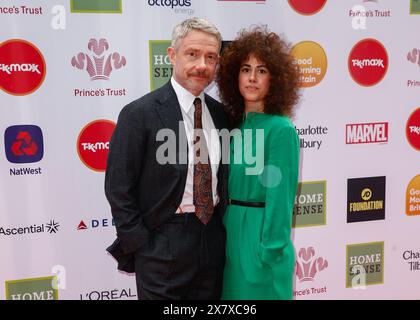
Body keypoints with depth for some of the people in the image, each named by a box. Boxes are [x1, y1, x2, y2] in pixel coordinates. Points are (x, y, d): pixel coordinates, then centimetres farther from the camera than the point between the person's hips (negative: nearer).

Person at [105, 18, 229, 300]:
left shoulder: (220, 113, 5)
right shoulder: (140, 114, -12)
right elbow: (118, 188, -11)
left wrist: (223, 228, 7)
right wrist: (140, 248, -10)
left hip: (213, 242, 6)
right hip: (163, 248, -5)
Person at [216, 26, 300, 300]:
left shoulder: (281, 129, -14)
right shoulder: (235, 125, 6)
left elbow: (280, 197, -16)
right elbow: (228, 187, 11)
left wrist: (270, 254, -16)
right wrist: (224, 232, 8)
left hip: (260, 239, -7)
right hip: (230, 235, 7)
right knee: (235, 294, 20)